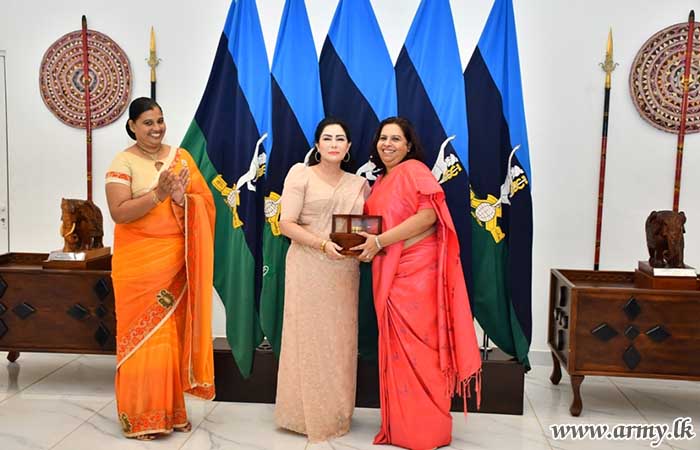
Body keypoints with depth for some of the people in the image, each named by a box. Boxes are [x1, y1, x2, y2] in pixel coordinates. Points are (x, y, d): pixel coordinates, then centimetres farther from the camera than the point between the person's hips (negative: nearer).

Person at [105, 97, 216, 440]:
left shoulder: (182, 157, 8)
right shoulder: (123, 162, -4)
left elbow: (207, 201, 5)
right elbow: (118, 212, -14)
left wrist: (182, 198, -15)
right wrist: (158, 195, -23)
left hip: (177, 263, 4)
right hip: (139, 265, -3)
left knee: (173, 333, 9)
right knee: (143, 335, 2)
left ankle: (171, 410, 23)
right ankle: (140, 417, 16)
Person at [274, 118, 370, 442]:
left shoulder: (359, 184, 13)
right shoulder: (301, 173, -1)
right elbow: (286, 224, -8)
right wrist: (323, 244, -20)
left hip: (345, 273, 4)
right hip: (308, 270, -4)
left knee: (340, 341, 9)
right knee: (310, 338, 1)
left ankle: (336, 415, 23)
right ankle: (308, 414, 15)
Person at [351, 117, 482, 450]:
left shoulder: (414, 170, -7)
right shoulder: (381, 181, 18)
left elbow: (428, 215, -20)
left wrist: (379, 241, -20)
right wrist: (365, 240, 4)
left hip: (417, 271, -8)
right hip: (390, 274, 8)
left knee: (417, 346, -2)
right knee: (397, 347, 11)